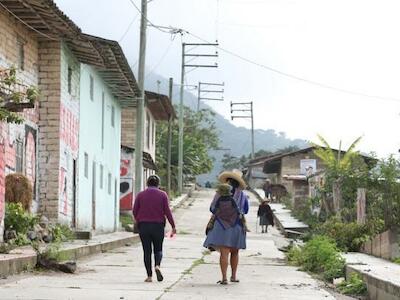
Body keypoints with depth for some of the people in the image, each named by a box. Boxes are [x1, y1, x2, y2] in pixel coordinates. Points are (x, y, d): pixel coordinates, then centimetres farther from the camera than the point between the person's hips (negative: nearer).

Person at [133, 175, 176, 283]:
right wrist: (173, 226, -1)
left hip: (143, 226, 0)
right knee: (158, 249, 13)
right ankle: (157, 265, -17)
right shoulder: (162, 195, 0)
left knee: (147, 251, 5)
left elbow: (135, 211, 3)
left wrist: (138, 222, 20)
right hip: (158, 225, 0)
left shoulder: (140, 195, 3)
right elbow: (167, 211, -5)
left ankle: (149, 276, 1)